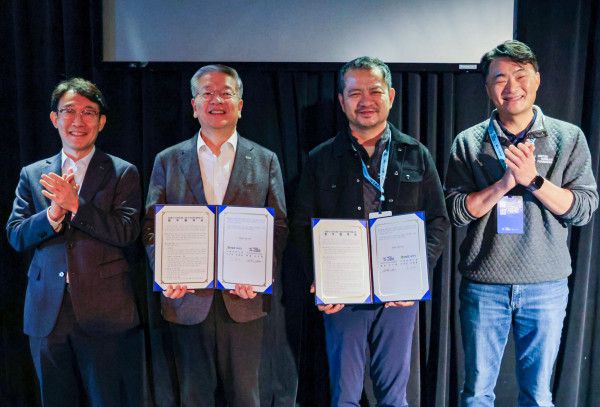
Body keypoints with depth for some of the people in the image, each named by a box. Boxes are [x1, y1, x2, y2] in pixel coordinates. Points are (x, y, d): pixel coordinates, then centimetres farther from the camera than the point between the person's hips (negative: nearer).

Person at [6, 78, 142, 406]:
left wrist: (75, 204, -20)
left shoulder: (123, 173, 0)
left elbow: (127, 233, -11)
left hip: (103, 315, -3)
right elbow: (15, 237, 3)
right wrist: (53, 213, -15)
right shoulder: (32, 174, 9)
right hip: (47, 314, 3)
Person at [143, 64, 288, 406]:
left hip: (244, 299, 0)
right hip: (188, 298, 1)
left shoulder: (265, 161, 6)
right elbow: (152, 226, 5)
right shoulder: (168, 161, 8)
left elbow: (279, 227, 2)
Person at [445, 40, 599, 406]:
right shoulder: (469, 142, 0)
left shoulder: (568, 137, 1)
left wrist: (534, 179, -18)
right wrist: (504, 183, -18)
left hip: (547, 285, 1)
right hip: (483, 284, 0)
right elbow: (456, 211, -6)